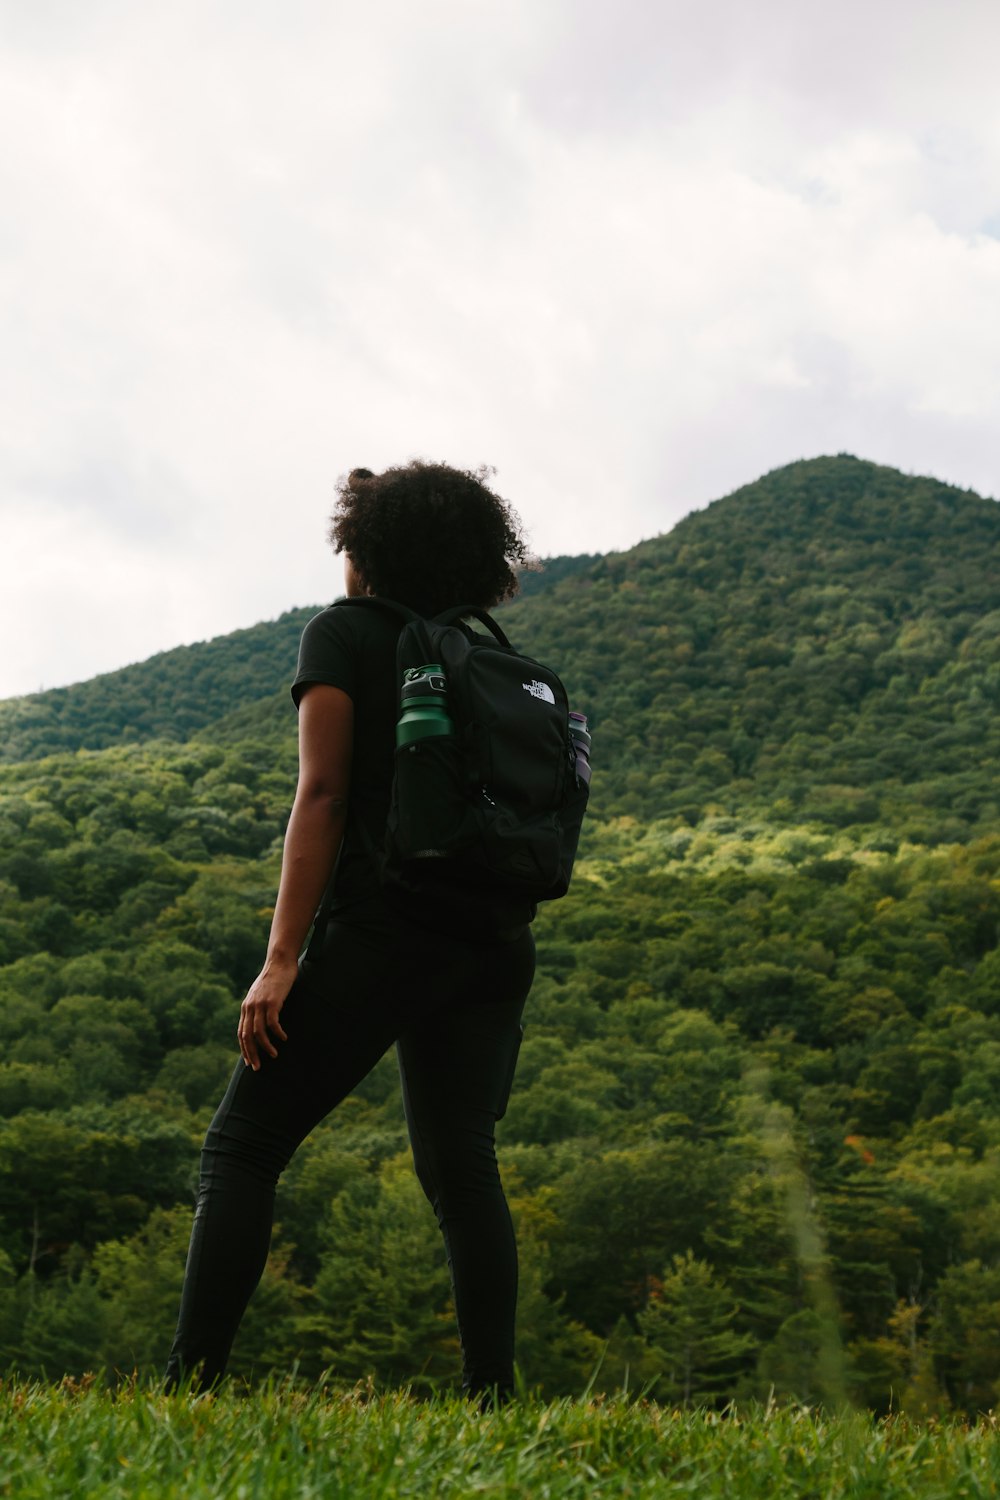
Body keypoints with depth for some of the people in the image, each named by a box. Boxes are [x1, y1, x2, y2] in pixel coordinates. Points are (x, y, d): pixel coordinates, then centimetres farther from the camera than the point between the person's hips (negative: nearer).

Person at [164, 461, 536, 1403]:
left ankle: (188, 1385, -7)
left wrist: (281, 958, -12)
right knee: (459, 1160, 4)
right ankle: (492, 1397, -4)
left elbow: (323, 794, -9)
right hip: (493, 944, 6)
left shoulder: (344, 632, 2)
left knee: (242, 1147, -1)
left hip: (384, 928, -6)